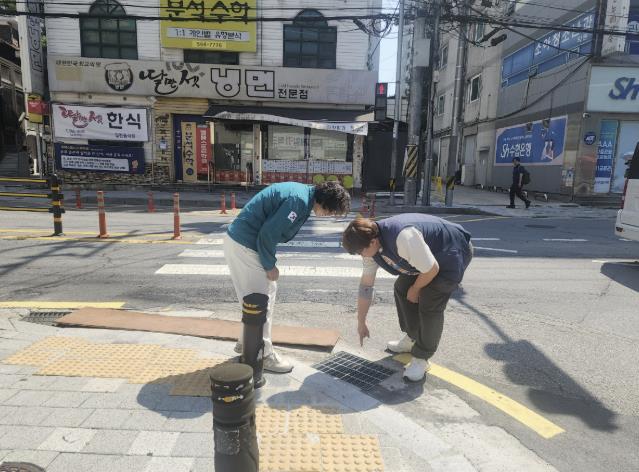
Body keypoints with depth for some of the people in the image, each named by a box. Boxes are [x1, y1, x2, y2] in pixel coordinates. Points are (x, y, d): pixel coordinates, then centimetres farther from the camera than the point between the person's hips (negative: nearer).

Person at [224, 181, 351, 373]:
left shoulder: (304, 192, 9)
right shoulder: (299, 200, -22)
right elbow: (268, 233, -24)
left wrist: (270, 262, 9)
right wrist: (270, 266, -10)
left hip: (240, 238, 10)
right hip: (244, 245, -10)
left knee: (268, 291, 18)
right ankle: (263, 354, 13)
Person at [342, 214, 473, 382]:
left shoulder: (404, 237, -40)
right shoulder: (371, 243, -11)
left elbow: (432, 270, -30)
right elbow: (365, 286, -3)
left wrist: (415, 289, -11)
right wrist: (361, 323, 4)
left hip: (453, 251, -8)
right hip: (425, 254, 8)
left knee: (430, 304, -16)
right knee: (401, 288, 8)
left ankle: (421, 358, 1)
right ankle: (412, 338, 27)